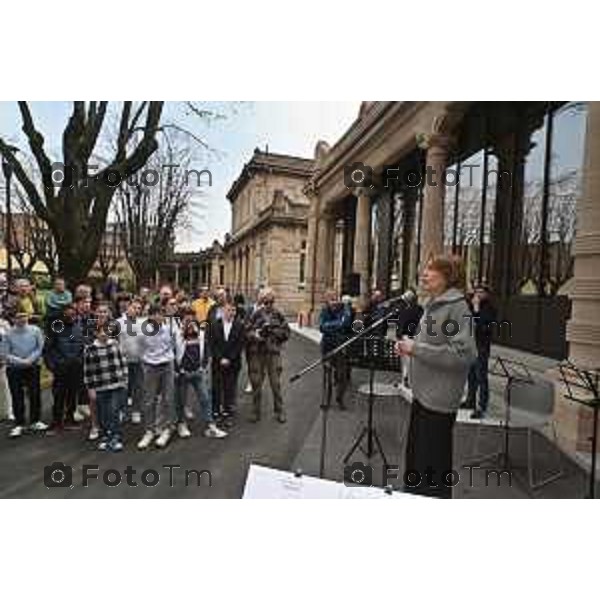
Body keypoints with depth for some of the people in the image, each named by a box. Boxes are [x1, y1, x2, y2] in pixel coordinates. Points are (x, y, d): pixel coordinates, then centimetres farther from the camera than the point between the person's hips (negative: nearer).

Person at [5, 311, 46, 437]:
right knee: (17, 397, 5)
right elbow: (6, 353, -5)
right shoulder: (9, 333, -9)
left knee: (35, 394, 8)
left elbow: (40, 348, -3)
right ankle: (19, 425, 16)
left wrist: (30, 359, -15)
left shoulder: (35, 330, -7)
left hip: (32, 367, 1)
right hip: (14, 369, -1)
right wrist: (20, 361, -16)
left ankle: (35, 421, 22)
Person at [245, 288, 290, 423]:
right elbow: (247, 331, -1)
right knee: (256, 382, 8)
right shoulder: (256, 314, 2)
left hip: (273, 352, 0)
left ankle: (279, 411, 19)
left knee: (276, 382, 3)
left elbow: (286, 332, 3)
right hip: (257, 352, 0)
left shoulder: (278, 315, 4)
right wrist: (257, 334, -19)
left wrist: (273, 330, -11)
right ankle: (256, 411, 23)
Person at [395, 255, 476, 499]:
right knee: (415, 457, 21)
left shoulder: (456, 306, -17)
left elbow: (464, 353, -25)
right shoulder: (432, 304, 10)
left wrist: (416, 348, -23)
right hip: (423, 392, 9)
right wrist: (409, 347, 2)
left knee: (432, 464, 7)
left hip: (439, 397, -9)